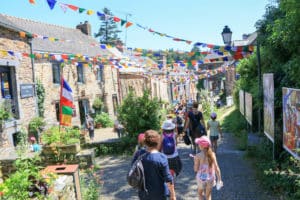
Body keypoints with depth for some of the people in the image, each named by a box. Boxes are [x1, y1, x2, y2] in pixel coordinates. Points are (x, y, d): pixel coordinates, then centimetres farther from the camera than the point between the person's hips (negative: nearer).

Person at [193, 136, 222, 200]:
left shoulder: (198, 156, -18)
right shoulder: (212, 154, -9)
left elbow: (196, 169, -13)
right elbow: (216, 168, -7)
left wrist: (195, 161, 3)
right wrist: (219, 179, 2)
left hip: (201, 178, -2)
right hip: (211, 177, 3)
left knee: (200, 193, 24)